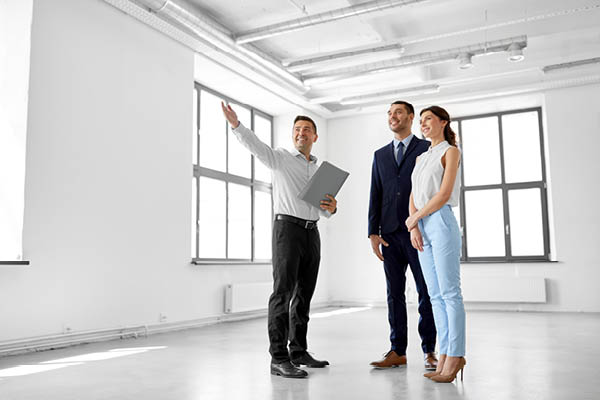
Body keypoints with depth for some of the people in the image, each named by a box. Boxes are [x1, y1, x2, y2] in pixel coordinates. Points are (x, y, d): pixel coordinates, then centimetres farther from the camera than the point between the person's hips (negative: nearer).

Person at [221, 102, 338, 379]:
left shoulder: (320, 171, 21)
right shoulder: (280, 159, 4)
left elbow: (324, 210, 20)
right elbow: (256, 146, -15)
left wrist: (332, 208, -5)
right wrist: (235, 124, -32)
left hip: (312, 232, 6)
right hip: (287, 228, -6)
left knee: (304, 294, 8)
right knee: (284, 291, -13)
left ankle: (298, 352, 16)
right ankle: (279, 358, -13)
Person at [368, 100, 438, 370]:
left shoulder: (427, 148, 5)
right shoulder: (380, 155, 17)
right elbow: (375, 195, 12)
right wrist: (373, 232, 3)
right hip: (390, 234, 4)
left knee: (426, 292, 1)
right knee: (394, 293, 6)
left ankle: (429, 351, 11)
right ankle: (398, 351, 12)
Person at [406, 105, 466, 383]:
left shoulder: (451, 151, 1)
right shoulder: (421, 158, 21)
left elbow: (444, 194, -10)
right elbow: (413, 197, 13)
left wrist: (414, 218, -5)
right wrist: (413, 227, -2)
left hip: (441, 223, -7)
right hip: (421, 227, 7)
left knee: (450, 292, -6)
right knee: (435, 295, 6)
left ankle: (455, 355, -2)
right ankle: (444, 355, 10)